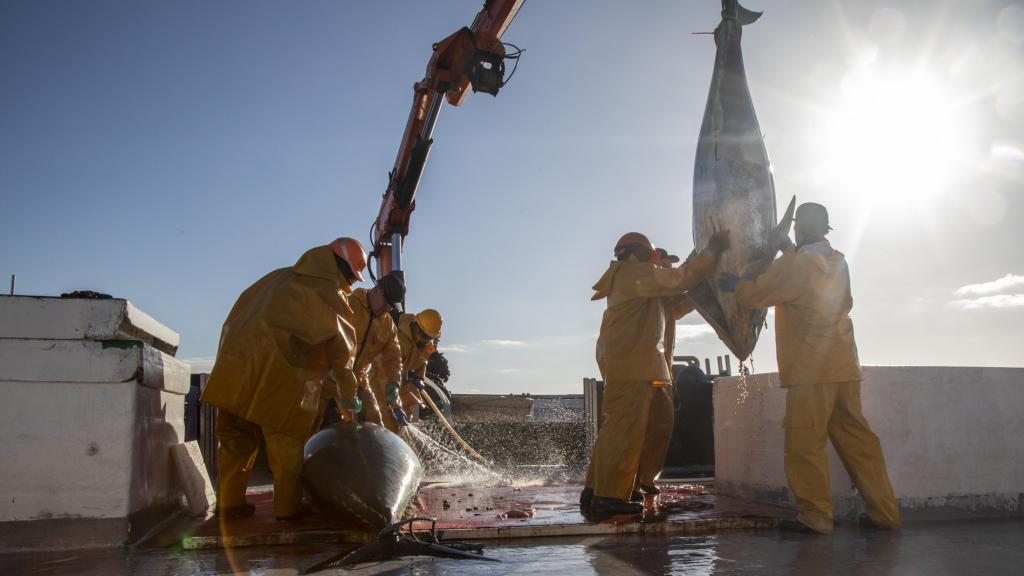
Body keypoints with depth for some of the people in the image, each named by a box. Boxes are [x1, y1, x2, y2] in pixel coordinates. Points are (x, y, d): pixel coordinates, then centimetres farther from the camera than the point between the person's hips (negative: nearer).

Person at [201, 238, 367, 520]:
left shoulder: (280, 278, 19)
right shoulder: (329, 292, 1)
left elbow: (240, 312, 23)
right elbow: (340, 348, 0)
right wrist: (348, 392, 6)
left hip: (238, 363, 6)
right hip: (280, 373, -6)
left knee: (236, 435, 14)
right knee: (288, 442, 6)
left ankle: (230, 500, 21)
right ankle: (288, 505, 9)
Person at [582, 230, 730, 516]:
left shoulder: (629, 278, 28)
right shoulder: (635, 272, -4)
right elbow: (678, 279, -13)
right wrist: (712, 251, -7)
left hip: (628, 363, 11)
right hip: (631, 364, -11)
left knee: (616, 427, 11)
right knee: (625, 428, -12)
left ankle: (595, 489, 13)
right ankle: (610, 495, -13)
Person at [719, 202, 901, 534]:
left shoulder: (795, 264, -9)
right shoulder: (838, 262, 13)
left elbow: (755, 295, -4)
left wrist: (733, 284, 14)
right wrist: (789, 249, 34)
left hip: (811, 370, -7)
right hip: (845, 367, 7)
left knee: (805, 444, -2)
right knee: (856, 438, 11)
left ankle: (815, 515, 0)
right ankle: (883, 511, 13)